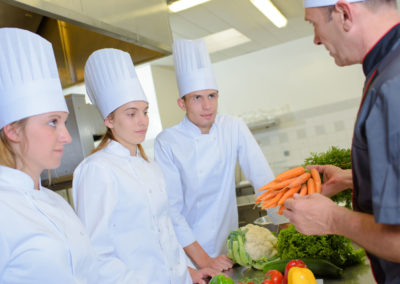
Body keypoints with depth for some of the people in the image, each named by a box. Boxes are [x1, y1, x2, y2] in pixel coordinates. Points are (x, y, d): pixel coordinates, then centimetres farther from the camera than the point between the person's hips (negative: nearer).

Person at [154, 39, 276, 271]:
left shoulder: (234, 128, -7)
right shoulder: (167, 142, -14)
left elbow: (263, 177, -6)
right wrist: (203, 259, -18)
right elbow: (171, 207, -15)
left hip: (229, 244, 3)